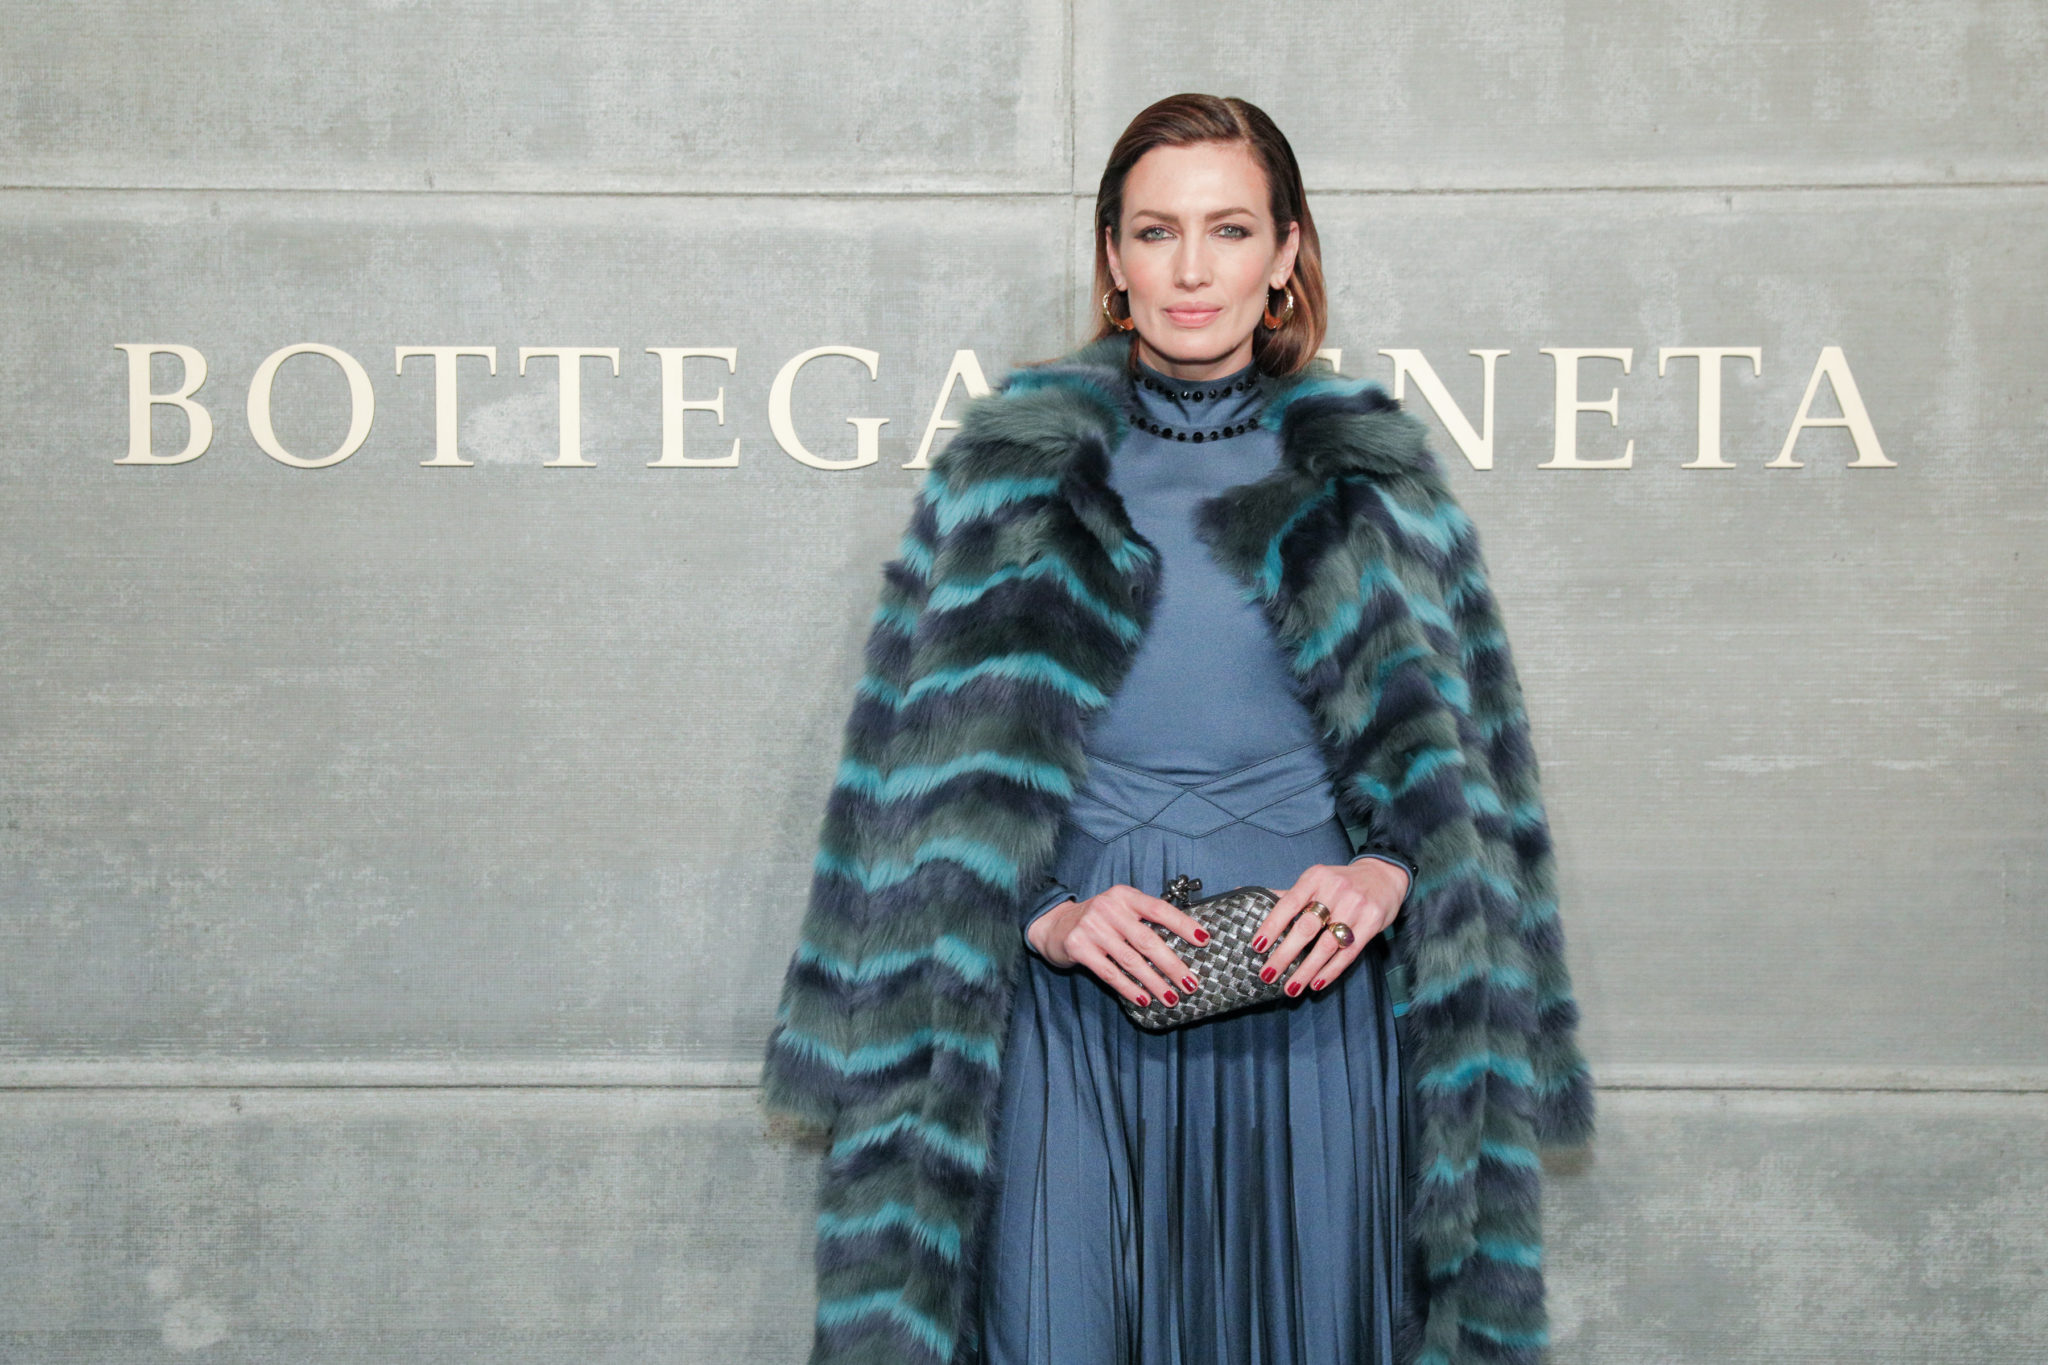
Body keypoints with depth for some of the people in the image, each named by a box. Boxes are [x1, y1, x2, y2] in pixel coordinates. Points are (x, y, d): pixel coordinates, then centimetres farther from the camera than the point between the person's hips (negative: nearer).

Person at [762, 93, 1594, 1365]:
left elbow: (1456, 768, 10)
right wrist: (1048, 918, -10)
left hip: (1311, 998, 1)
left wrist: (1385, 875, -9)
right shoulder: (1012, 474, 5)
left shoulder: (1371, 479, 7)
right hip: (1071, 1019, 0)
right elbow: (935, 785, 5)